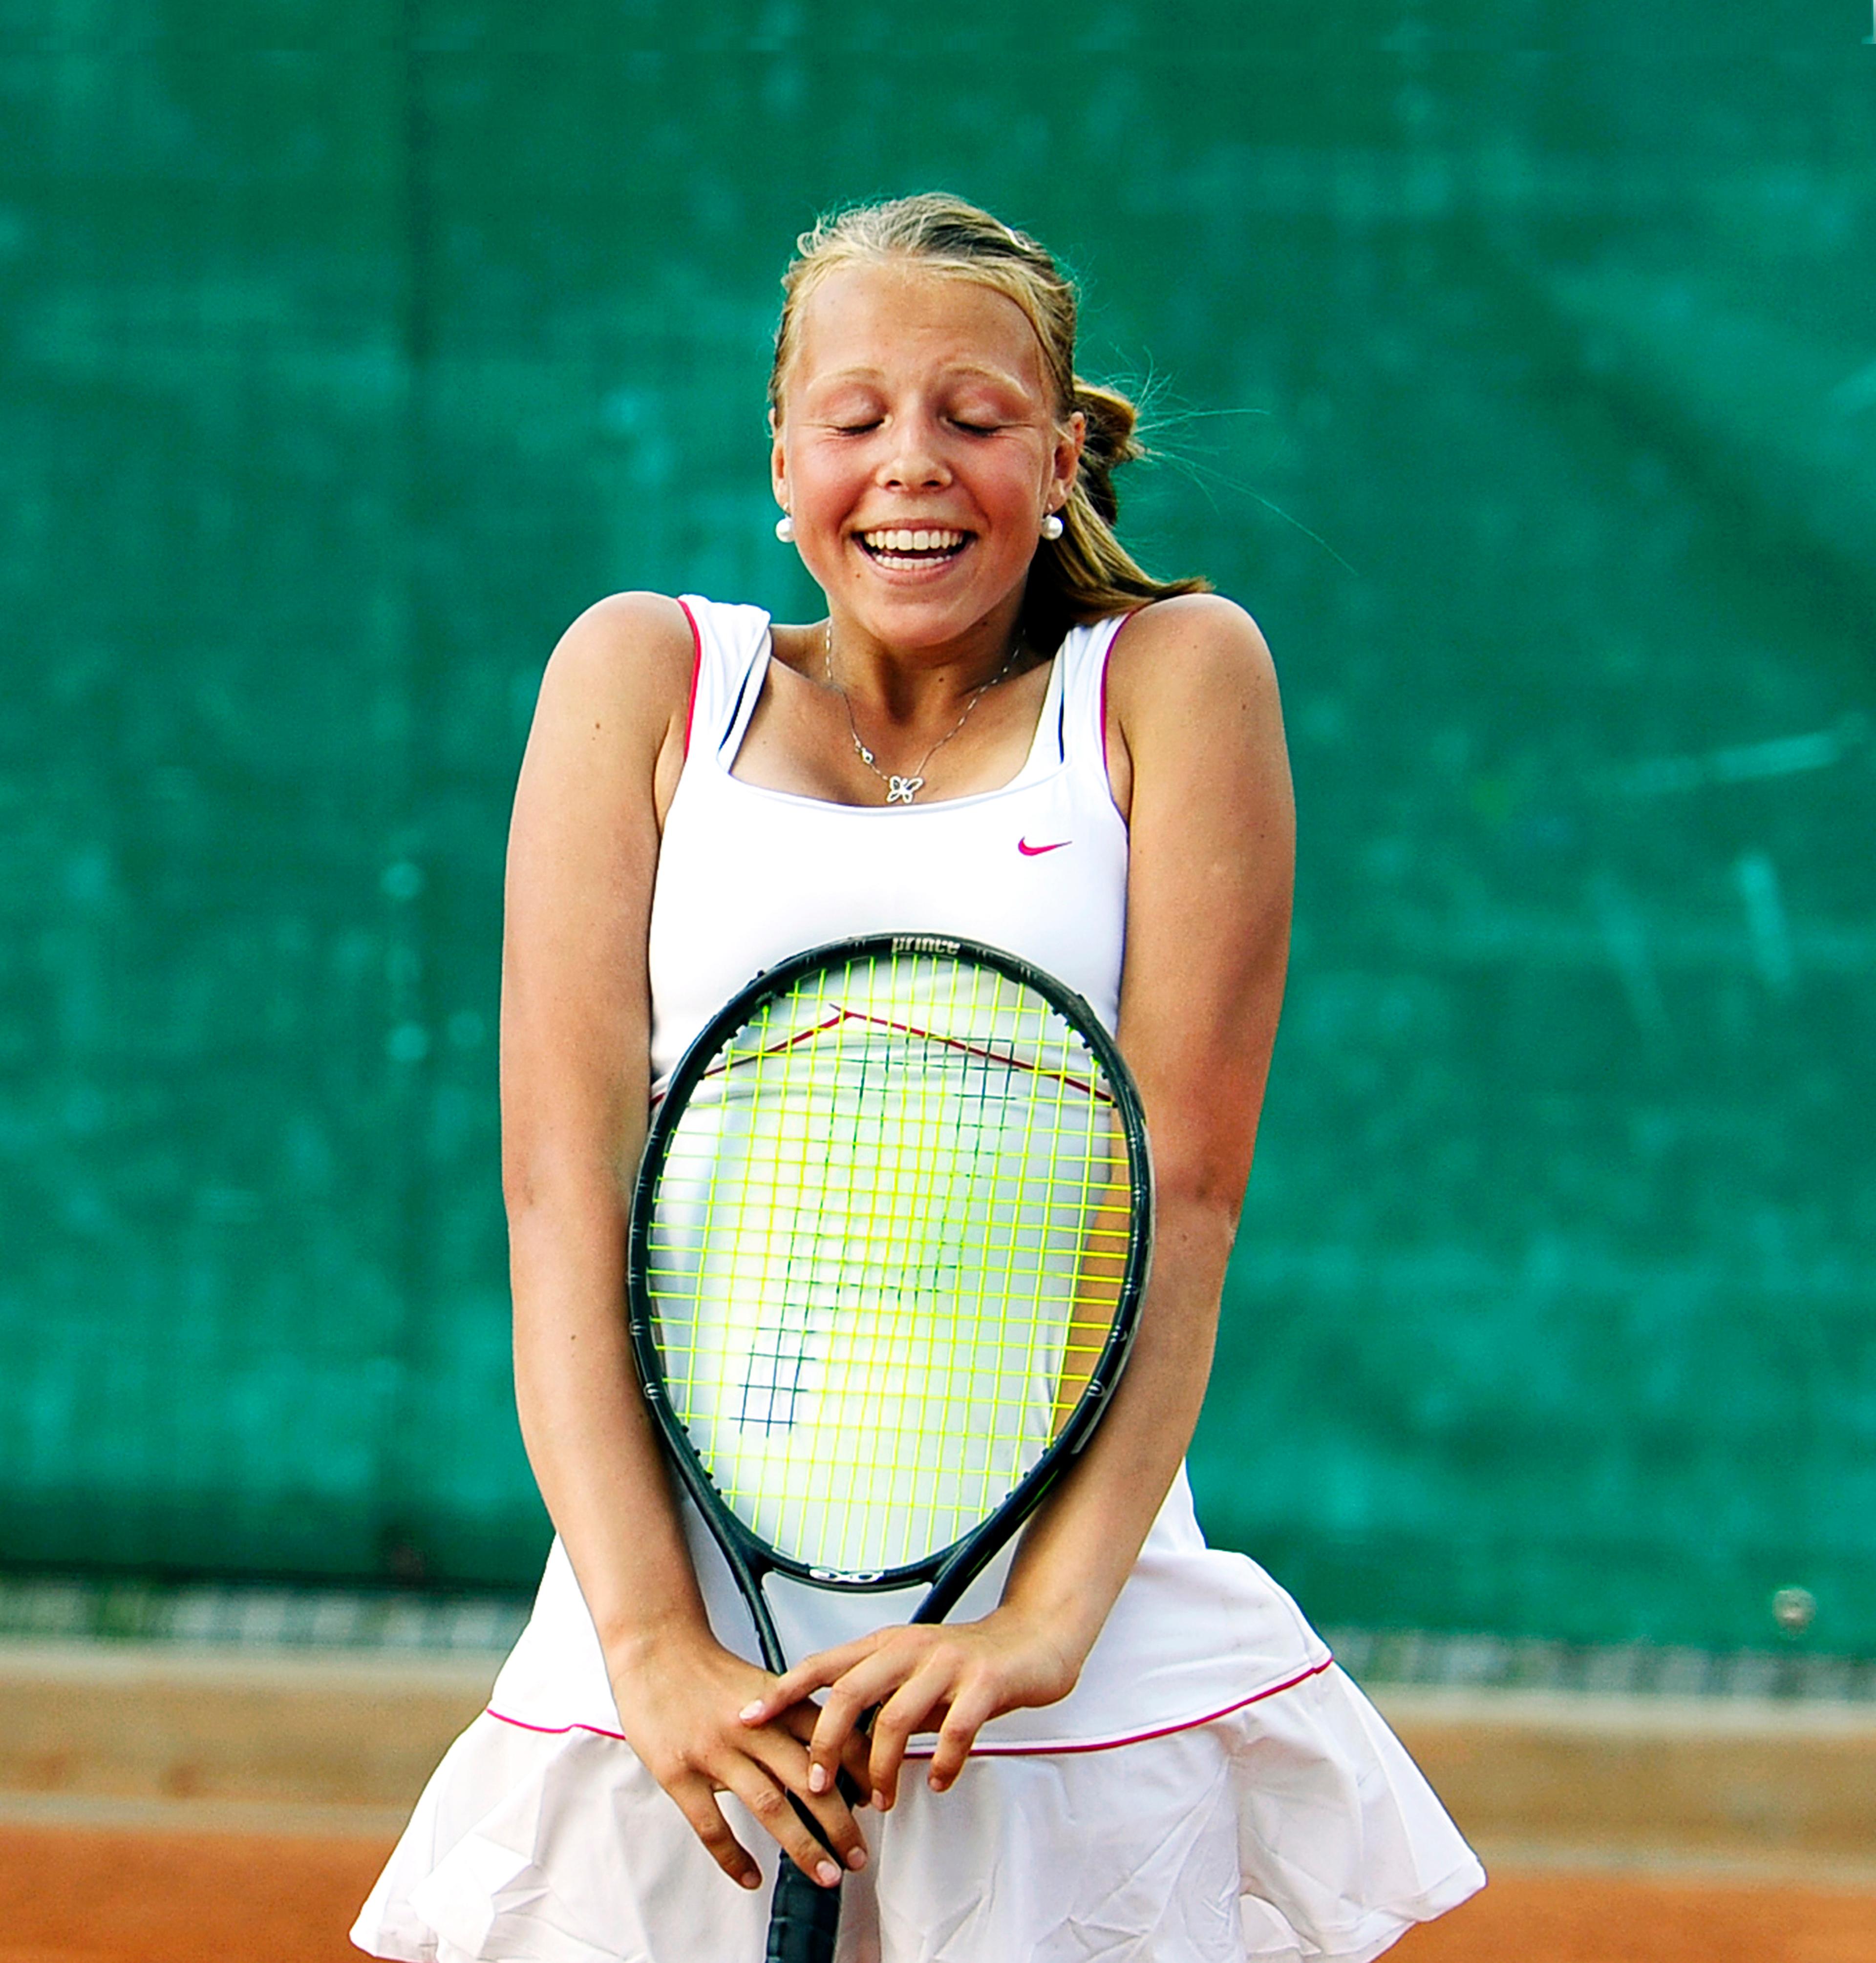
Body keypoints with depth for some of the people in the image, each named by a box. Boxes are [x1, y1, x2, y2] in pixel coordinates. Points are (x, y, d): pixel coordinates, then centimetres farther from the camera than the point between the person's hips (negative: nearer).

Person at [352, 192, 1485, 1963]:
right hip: (689, 1672, 1)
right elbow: (564, 1180, -2)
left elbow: (1183, 1189, -4)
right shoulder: (643, 671, 6)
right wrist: (653, 1642, -15)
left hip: (1090, 1694, -1)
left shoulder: (1174, 677, 4)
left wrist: (1044, 1622, -17)